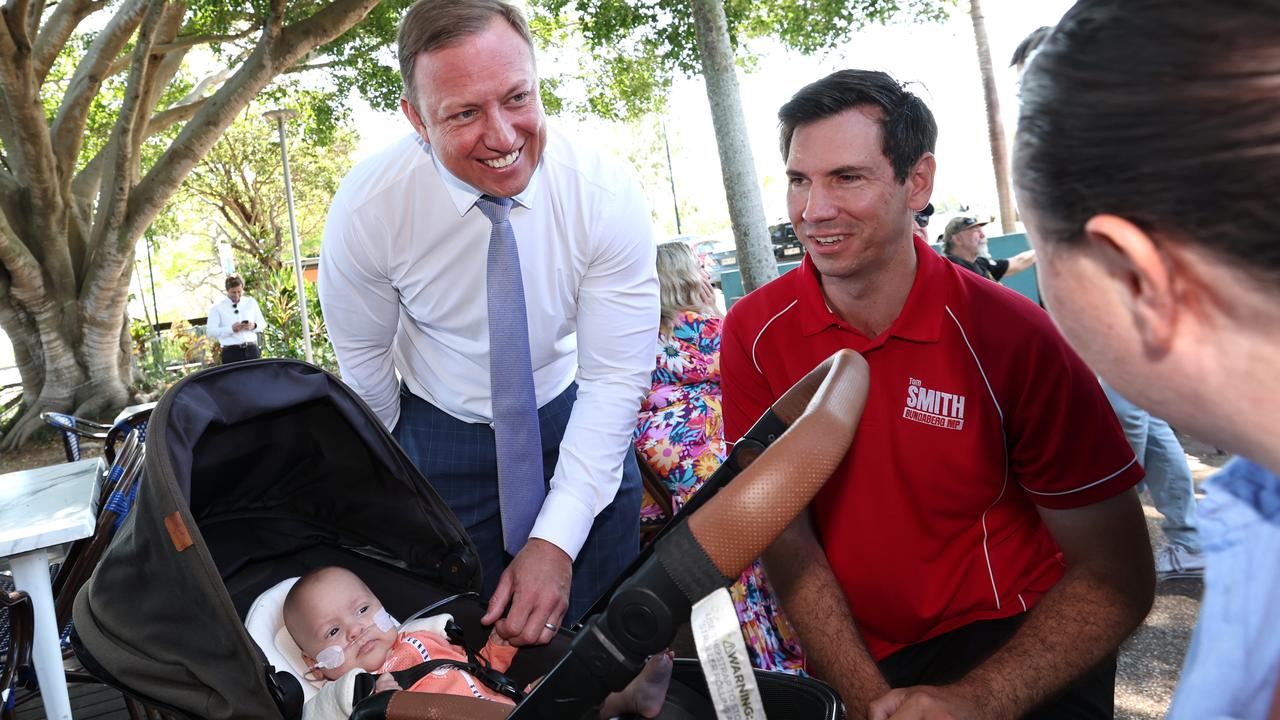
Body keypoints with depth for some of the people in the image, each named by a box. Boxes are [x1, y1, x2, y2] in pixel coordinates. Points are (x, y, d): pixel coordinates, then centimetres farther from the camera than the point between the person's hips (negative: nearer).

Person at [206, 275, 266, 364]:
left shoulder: (251, 302, 14)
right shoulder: (217, 307, 3)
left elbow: (262, 323, 18)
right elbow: (210, 331, -4)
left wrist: (254, 326, -6)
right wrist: (231, 329, -16)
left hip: (251, 350, 3)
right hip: (231, 352, -3)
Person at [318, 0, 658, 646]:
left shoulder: (607, 193, -24)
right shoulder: (365, 209, -22)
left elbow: (616, 376, -21)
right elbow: (362, 358, -5)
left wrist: (558, 540, -25)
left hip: (573, 418, 1)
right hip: (441, 434, 0)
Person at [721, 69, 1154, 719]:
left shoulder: (1011, 336, -15)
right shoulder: (753, 333, -7)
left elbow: (1117, 574, -12)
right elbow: (782, 532, -7)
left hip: (1010, 649, -3)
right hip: (849, 659, 4)